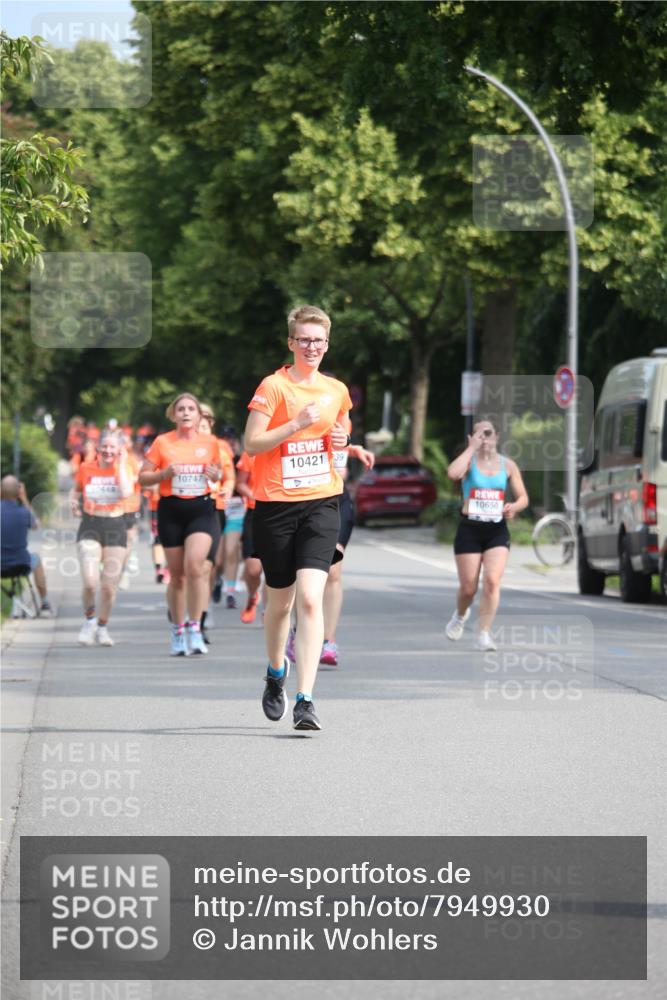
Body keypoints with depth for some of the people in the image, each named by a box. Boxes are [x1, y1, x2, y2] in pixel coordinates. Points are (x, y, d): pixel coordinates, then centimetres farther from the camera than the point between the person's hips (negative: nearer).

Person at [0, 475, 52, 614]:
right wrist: (24, 499, 8)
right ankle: (45, 604, 41)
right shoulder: (23, 513, -14)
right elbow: (35, 525, 9)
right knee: (35, 559, 34)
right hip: (20, 565, 0)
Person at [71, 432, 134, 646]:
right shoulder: (86, 469, 3)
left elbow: (126, 492, -20)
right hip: (90, 526, -1)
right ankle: (90, 620, 8)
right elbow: (76, 488, 22)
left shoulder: (122, 469, 0)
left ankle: (102, 627, 24)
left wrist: (121, 464, -14)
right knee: (90, 582, -18)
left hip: (115, 528, 1)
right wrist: (75, 501, 3)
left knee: (109, 586, 2)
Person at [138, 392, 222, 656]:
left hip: (201, 508, 0)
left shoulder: (210, 442, 6)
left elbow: (218, 471, 22)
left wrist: (216, 475, -1)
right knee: (177, 574, 5)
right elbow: (143, 477, 5)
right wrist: (164, 474, -14)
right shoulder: (162, 442, 2)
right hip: (171, 510, 0)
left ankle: (194, 627, -12)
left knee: (195, 564, -21)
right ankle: (178, 632, 20)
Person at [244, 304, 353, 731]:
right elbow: (252, 443, -11)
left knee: (310, 597, -14)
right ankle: (276, 672, 40)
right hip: (276, 504, -2)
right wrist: (297, 424, -20)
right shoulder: (274, 386, -4)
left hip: (322, 503, 2)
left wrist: (343, 442, 4)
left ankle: (305, 700, -18)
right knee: (280, 600, 10)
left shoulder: (337, 390, 10)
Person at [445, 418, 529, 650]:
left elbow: (523, 497, 12)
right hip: (470, 529, -1)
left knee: (492, 581, -17)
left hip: (497, 531, 1)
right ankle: (460, 615, 36)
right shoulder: (469, 460, -1)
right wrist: (472, 447, -18)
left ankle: (484, 634, -11)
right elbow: (453, 473, -25)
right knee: (468, 587, 2)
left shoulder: (508, 465, 6)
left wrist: (514, 507, -11)